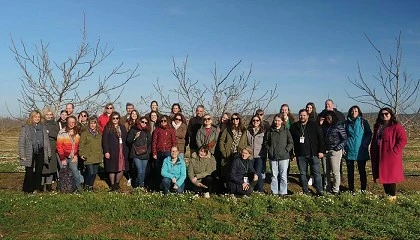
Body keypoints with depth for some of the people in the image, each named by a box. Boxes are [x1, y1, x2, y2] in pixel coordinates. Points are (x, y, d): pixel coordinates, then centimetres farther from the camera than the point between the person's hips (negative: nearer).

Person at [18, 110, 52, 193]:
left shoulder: (43, 127, 10)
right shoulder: (25, 128, -1)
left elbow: (46, 140, 13)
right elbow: (21, 142, -3)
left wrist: (48, 152, 8)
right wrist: (22, 155, -9)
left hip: (40, 152, 4)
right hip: (30, 153, -3)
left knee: (39, 171, 8)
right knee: (29, 172, 1)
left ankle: (37, 188, 18)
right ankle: (28, 189, 12)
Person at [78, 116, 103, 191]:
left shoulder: (99, 134, 15)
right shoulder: (85, 133, 0)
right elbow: (81, 145, -3)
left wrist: (101, 154, 18)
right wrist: (81, 154, -12)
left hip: (97, 157, 5)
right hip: (88, 157, -5)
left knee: (95, 172, 6)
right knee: (90, 172, -10)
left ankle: (91, 186, 18)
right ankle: (86, 185, 10)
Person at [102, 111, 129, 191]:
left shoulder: (122, 128, 16)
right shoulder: (107, 128, 2)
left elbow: (126, 140, 14)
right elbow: (104, 141, -5)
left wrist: (126, 151, 6)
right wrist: (106, 151, -13)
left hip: (122, 151, 4)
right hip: (112, 151, -4)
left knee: (122, 169, 2)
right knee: (112, 169, 0)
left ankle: (117, 183, 21)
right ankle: (112, 185, 13)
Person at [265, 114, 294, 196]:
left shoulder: (286, 131, 2)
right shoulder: (270, 131, 6)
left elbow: (291, 143, 3)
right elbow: (266, 142, 13)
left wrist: (286, 150, -7)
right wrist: (269, 150, 1)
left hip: (284, 157, -2)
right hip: (273, 157, 2)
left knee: (283, 175, 0)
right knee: (274, 175, 8)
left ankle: (283, 192, 9)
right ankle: (274, 192, 16)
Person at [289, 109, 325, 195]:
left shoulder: (314, 126, 2)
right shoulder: (294, 127, 8)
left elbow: (321, 139, 1)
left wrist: (321, 151, -5)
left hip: (313, 154, -2)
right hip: (300, 155, 3)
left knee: (316, 173, -2)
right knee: (302, 173, 8)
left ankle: (319, 191, 5)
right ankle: (305, 191, 19)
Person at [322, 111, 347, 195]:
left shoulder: (339, 126, -5)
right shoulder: (324, 126, 11)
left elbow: (344, 138, -7)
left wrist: (338, 148, -11)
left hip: (335, 152, -5)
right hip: (325, 151, 6)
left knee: (335, 171, 0)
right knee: (326, 172, 10)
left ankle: (336, 190, 8)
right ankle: (327, 188, 19)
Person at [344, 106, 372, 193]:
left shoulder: (363, 122, 3)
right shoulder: (346, 123, 9)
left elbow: (369, 134, 2)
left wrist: (365, 145, -9)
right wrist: (344, 146, 2)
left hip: (361, 151, -2)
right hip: (349, 150, 2)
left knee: (362, 170, 3)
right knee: (350, 171, 6)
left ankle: (363, 189, 14)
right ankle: (351, 189, 16)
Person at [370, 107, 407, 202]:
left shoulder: (396, 127, -7)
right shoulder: (377, 127, 15)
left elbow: (403, 140, -15)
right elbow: (374, 140, 22)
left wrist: (393, 151, -18)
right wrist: (373, 152, 12)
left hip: (391, 156, -7)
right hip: (379, 156, 7)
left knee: (390, 175, -2)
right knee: (383, 175, 11)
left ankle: (392, 195, 9)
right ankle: (387, 193, 22)